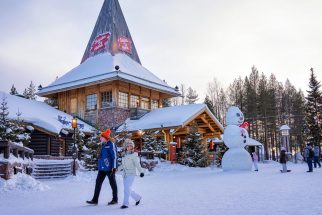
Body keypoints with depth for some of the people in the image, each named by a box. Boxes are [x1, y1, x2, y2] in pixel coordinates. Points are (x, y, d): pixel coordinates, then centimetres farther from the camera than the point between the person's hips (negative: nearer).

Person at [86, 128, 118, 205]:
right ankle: (95, 200, 9)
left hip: (109, 168, -8)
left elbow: (115, 156, -16)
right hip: (102, 168, 8)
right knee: (98, 182, 4)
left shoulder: (111, 145, -12)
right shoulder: (103, 145, 14)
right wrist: (100, 165, 24)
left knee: (112, 183, 5)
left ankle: (115, 199, 17)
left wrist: (114, 167, -19)